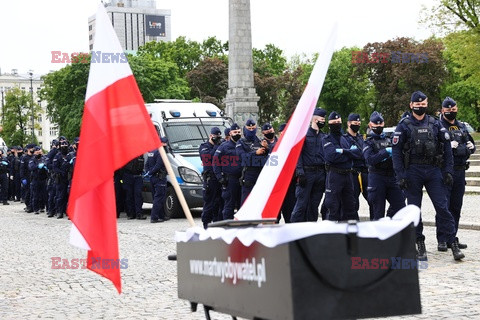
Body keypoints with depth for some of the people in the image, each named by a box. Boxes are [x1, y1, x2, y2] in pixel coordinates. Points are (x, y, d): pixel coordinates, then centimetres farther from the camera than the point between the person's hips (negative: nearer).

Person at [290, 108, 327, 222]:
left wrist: (326, 174, 11)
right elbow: (298, 154, -8)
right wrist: (300, 172, -17)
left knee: (314, 205, 8)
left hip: (320, 173, 6)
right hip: (307, 173, -6)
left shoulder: (323, 136, 16)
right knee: (302, 204, -7)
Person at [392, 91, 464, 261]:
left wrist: (448, 171, -1)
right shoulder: (403, 126, 2)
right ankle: (420, 246, 12)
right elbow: (396, 151, -2)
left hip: (433, 170, 1)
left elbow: (447, 148, 8)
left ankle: (453, 244, -3)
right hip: (412, 172, -1)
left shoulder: (435, 124, 8)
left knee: (443, 207, -4)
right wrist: (400, 176, -9)